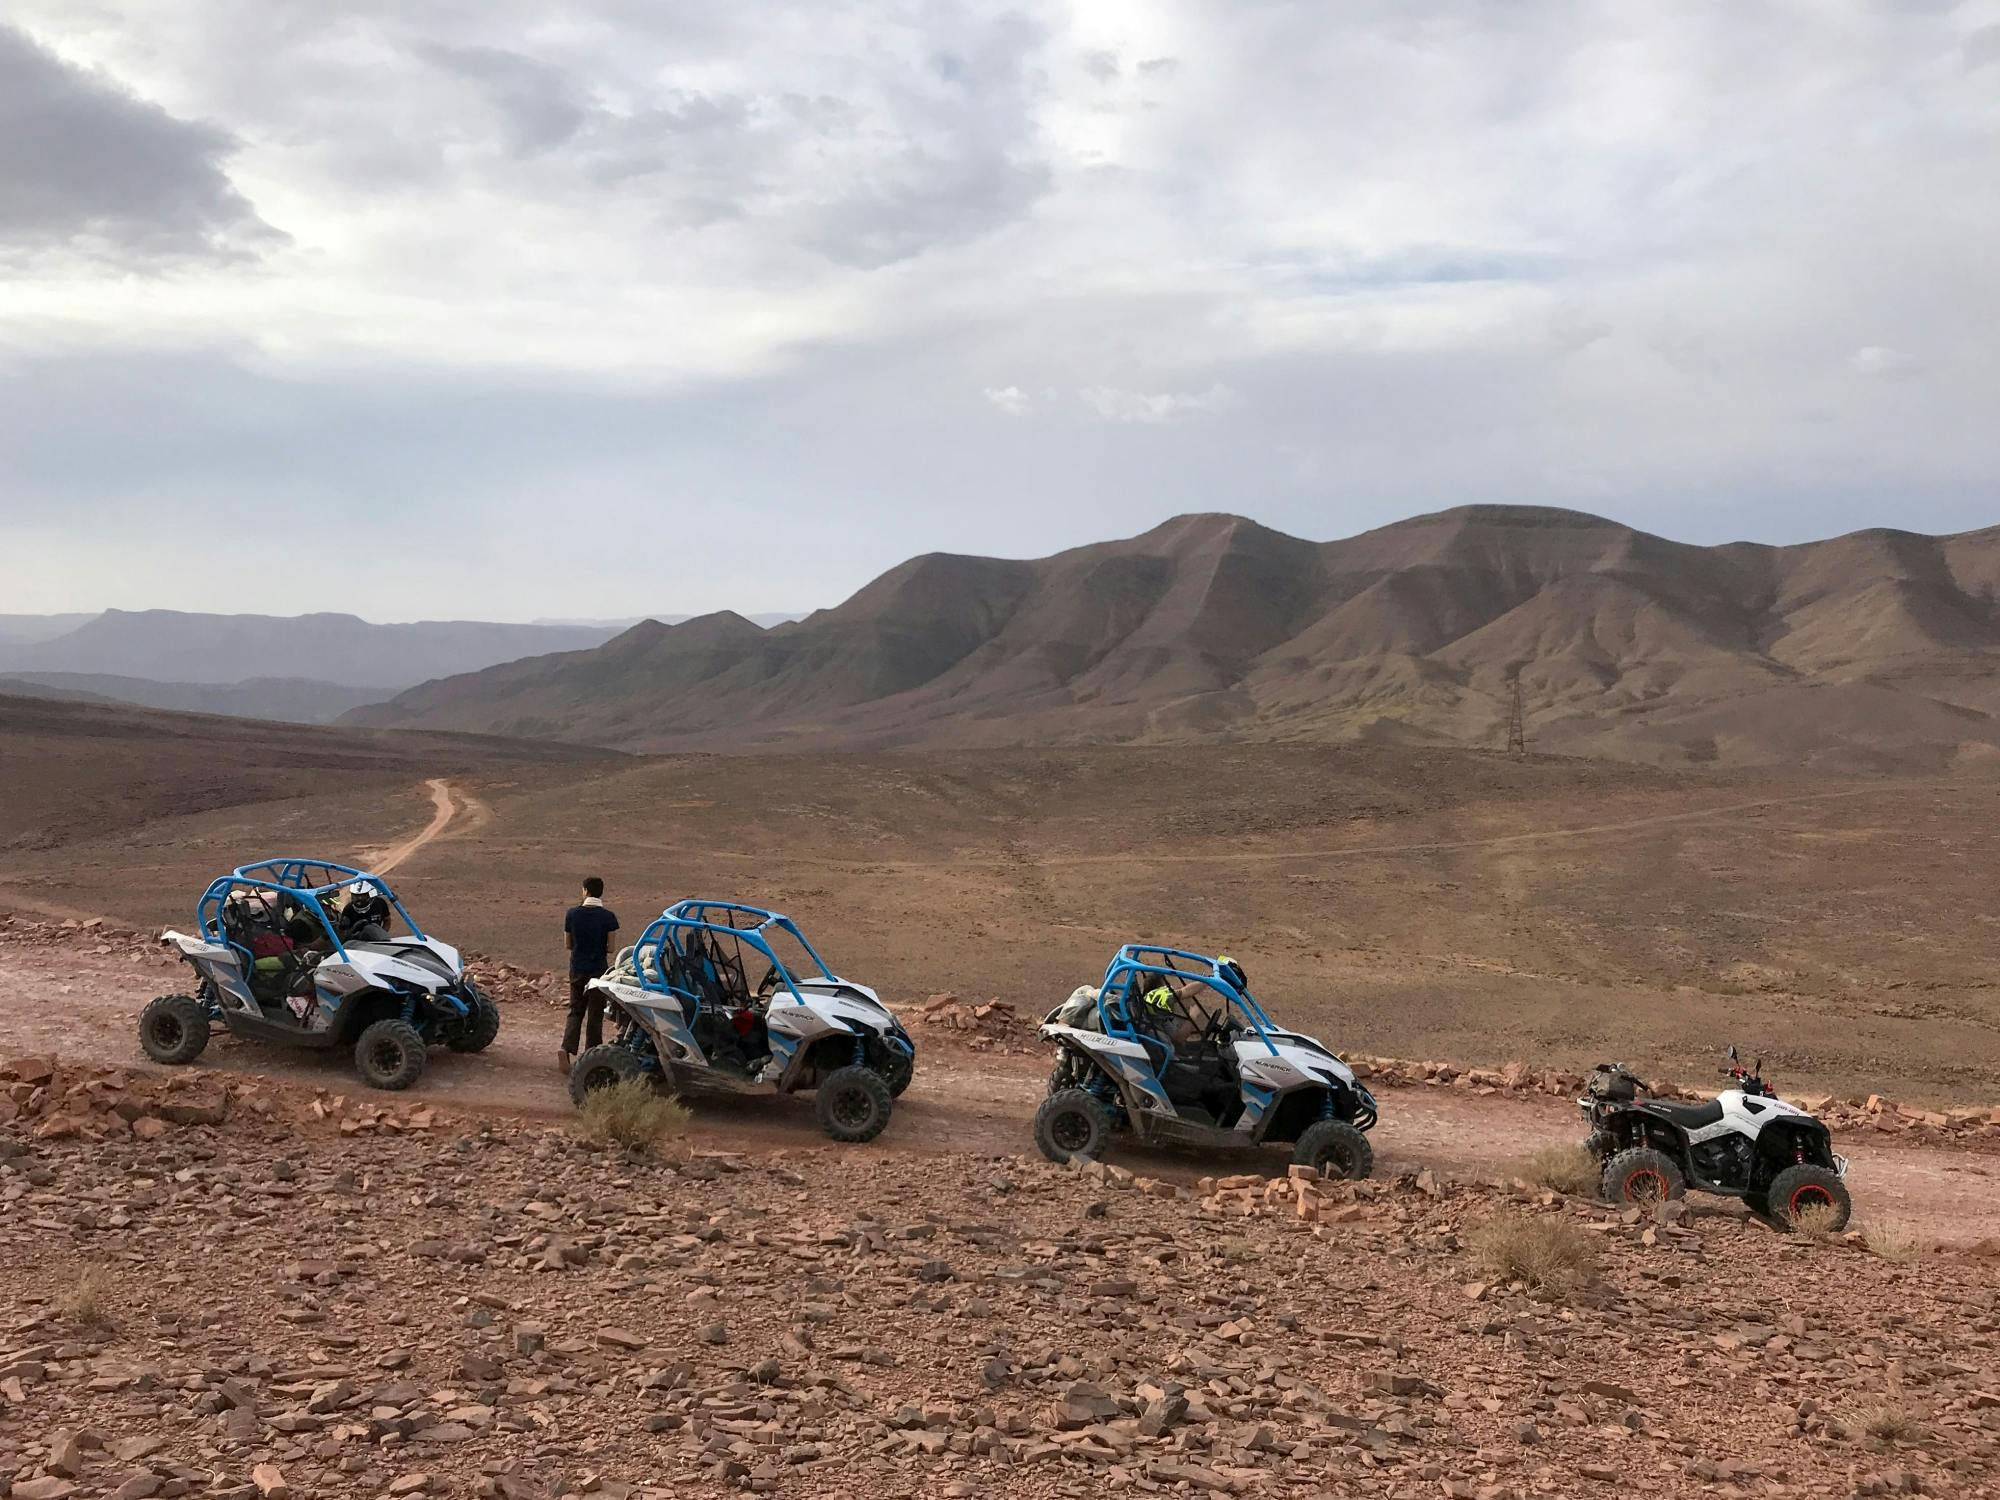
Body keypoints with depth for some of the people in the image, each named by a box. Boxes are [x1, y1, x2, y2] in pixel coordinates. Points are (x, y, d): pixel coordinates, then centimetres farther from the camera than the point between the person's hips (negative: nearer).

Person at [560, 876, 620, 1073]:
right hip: (599, 969, -2)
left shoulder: (572, 914, -5)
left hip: (577, 969, 2)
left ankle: (567, 1048, -9)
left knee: (575, 1011, 12)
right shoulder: (608, 916, -11)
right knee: (595, 1014, 8)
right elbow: (610, 948, -8)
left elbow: (568, 944, 2)